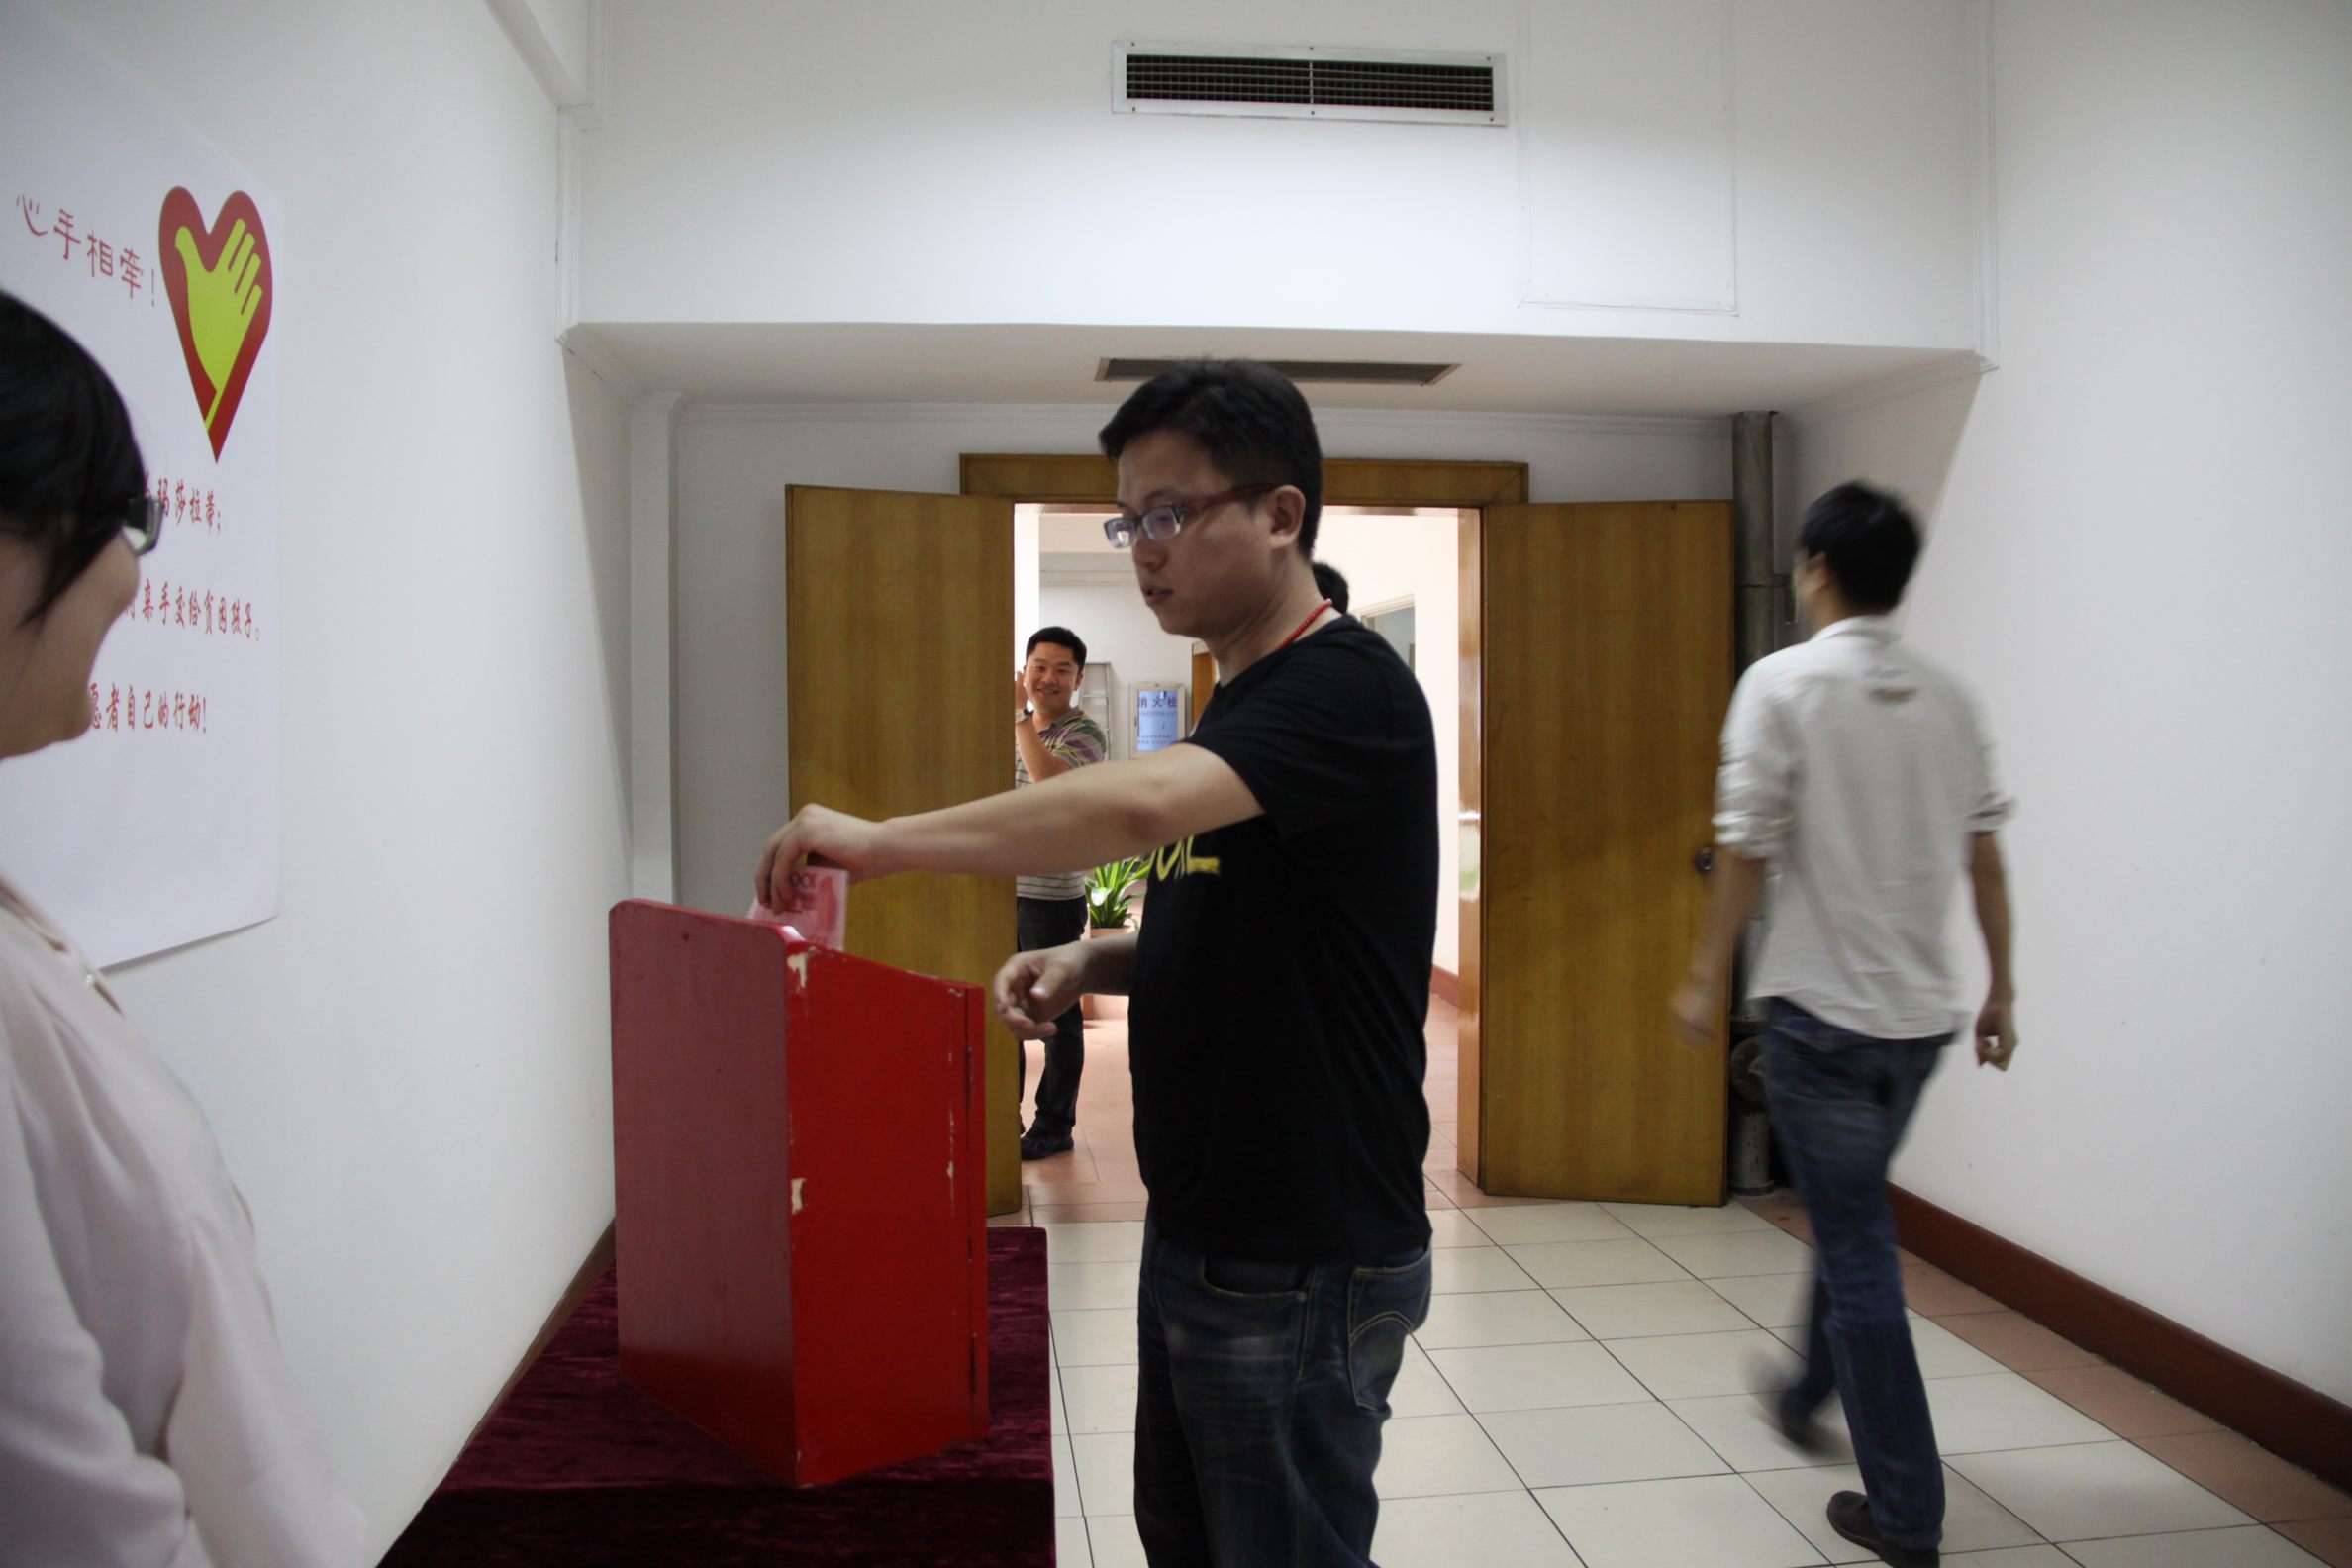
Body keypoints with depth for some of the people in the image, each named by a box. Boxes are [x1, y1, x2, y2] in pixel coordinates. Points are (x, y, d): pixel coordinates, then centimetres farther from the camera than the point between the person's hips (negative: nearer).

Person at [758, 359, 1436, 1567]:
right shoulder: (1237, 707, 11)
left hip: (1304, 1265, -9)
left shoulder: (1348, 689, -20)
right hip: (1196, 1235, 9)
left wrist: (882, 838, -29)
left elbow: (1140, 802, -37)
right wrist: (1090, 962, 1)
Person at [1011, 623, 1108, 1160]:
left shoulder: (1085, 734, -9)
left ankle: (1055, 1126, 14)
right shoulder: (1014, 729, 14)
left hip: (1052, 897, -7)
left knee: (1056, 1013, 3)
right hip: (1002, 890, 7)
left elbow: (1048, 777, -29)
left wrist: (1020, 714, -23)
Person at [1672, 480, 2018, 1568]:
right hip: (1920, 1012, 6)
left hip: (1820, 1010, -6)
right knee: (1850, 1216, 25)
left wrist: (1707, 976, -2)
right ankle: (1809, 1396, 45)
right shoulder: (1951, 700, 5)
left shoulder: (1785, 683, -12)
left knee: (1857, 1248, 2)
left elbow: (1747, 847, -12)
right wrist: (2001, 989, 16)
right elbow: (1985, 856, 7)